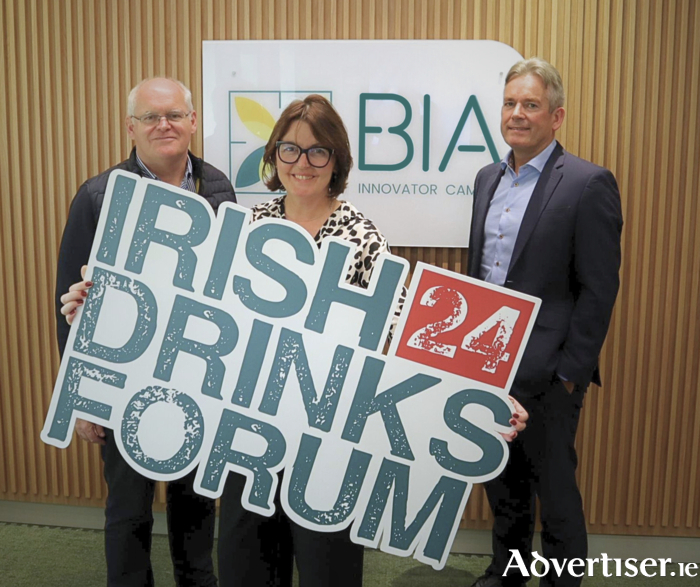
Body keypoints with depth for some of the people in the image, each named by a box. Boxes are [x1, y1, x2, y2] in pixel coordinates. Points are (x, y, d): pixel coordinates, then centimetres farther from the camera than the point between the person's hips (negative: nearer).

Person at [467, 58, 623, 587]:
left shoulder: (589, 184, -12)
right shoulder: (488, 178, 9)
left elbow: (599, 290, -14)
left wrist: (569, 372, -14)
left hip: (546, 371, -6)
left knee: (554, 488, 9)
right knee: (502, 479, 21)